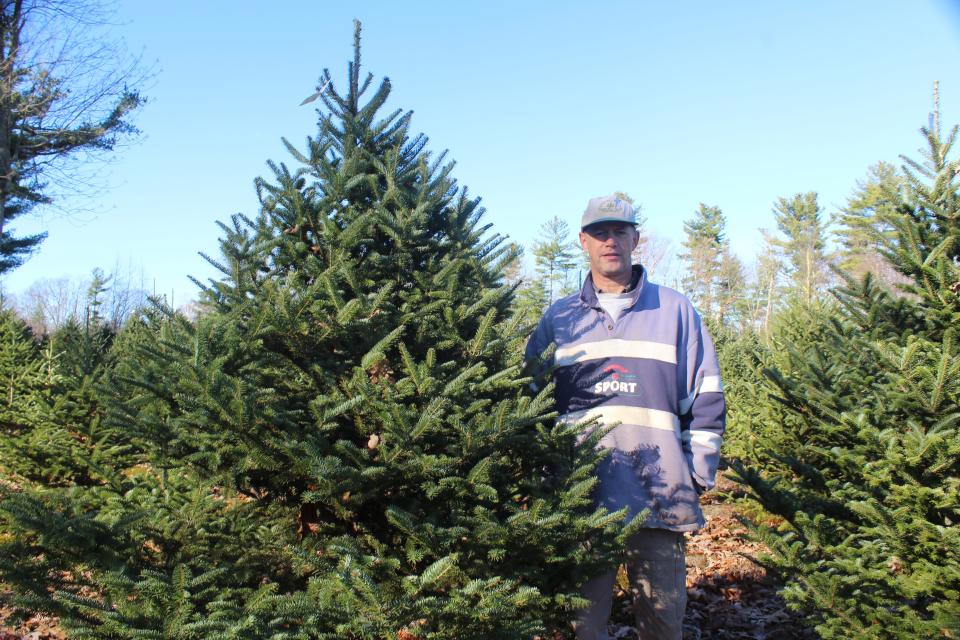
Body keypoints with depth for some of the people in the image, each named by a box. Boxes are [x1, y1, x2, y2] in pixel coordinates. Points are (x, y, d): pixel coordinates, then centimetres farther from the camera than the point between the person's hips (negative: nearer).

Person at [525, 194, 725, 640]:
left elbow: (706, 399, 8)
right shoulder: (558, 318, 11)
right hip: (580, 493, 1)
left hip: (660, 494, 0)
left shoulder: (676, 310, 8)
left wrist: (700, 474, 2)